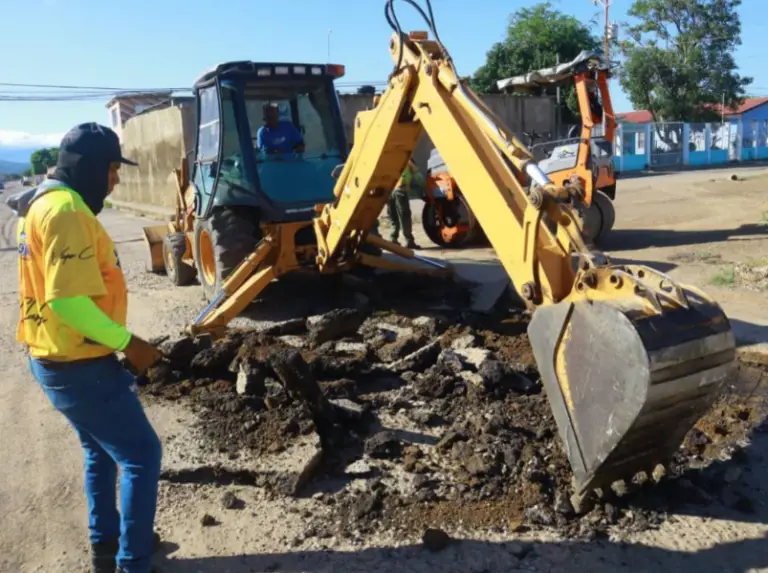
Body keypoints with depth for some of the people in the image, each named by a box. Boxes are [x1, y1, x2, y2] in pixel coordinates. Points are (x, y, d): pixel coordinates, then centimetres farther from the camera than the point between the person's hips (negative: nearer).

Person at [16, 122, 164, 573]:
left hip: (59, 359, 11)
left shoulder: (46, 203, 11)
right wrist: (127, 342, -19)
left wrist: (115, 342, 18)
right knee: (142, 455, 0)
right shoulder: (66, 211, -22)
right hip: (79, 366, -10)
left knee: (103, 451, 24)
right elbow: (68, 301, -30)